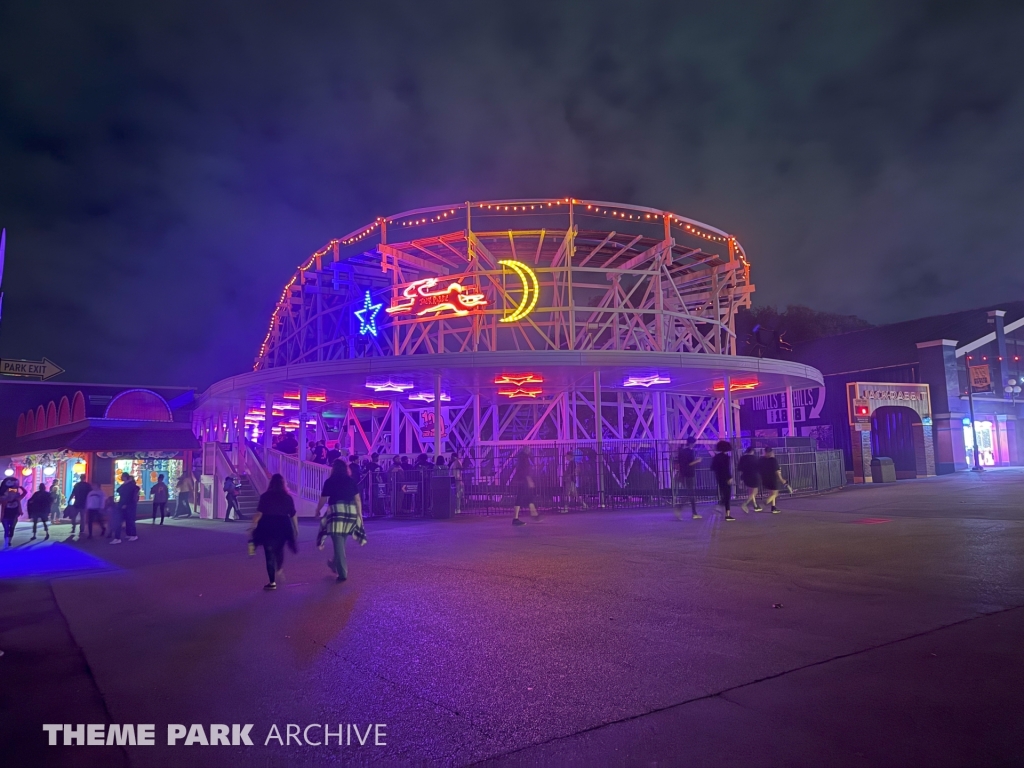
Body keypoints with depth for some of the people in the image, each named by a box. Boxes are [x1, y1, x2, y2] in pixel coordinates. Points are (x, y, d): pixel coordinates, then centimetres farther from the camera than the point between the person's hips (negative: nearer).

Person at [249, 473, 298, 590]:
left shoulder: (265, 496, -4)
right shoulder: (288, 497, 4)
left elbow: (259, 513, -10)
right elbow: (293, 515, 6)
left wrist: (253, 526, -5)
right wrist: (296, 529, 14)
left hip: (268, 527, -2)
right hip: (283, 527, 2)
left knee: (270, 554, 3)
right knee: (279, 550, 26)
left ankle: (272, 582, 4)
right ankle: (279, 570, 19)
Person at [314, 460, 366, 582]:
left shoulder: (329, 481, 0)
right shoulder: (351, 481, 9)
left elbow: (323, 499, 2)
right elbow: (357, 499, 7)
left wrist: (317, 510, 19)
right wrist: (359, 514, 12)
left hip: (336, 511, -4)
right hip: (351, 511, 4)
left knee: (338, 542, 1)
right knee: (342, 541, 21)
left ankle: (342, 573, 0)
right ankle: (335, 563, 38)